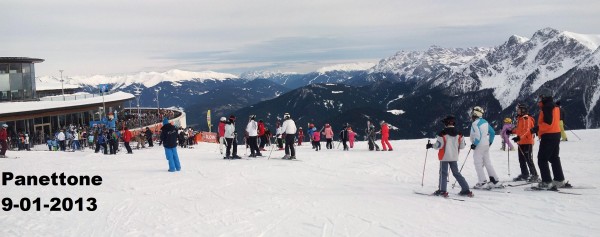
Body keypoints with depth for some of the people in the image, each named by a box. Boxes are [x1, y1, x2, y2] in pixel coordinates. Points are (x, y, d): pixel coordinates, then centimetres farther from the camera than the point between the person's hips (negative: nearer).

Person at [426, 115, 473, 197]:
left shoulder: (443, 133, -13)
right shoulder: (459, 134, 2)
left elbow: (438, 145, -14)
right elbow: (462, 146, 6)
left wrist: (430, 145, 3)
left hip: (445, 157, -5)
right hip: (454, 157, 5)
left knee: (443, 173, 3)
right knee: (456, 173, 12)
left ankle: (442, 191, -3)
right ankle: (466, 190, 9)